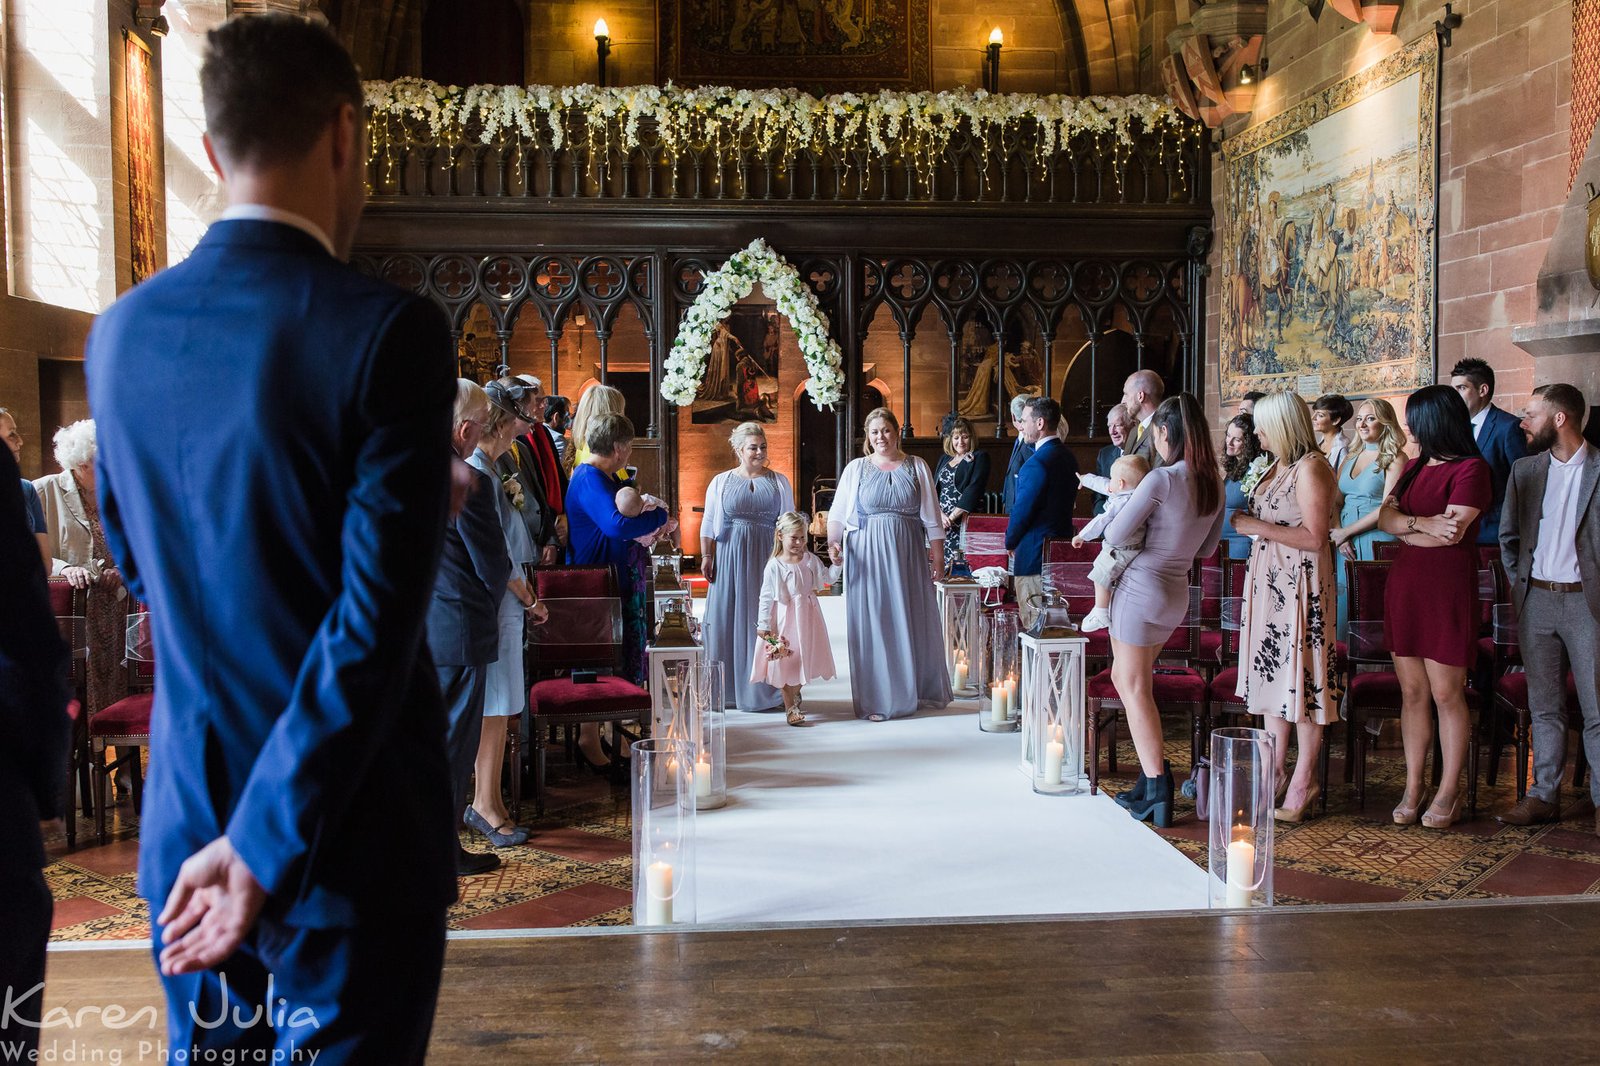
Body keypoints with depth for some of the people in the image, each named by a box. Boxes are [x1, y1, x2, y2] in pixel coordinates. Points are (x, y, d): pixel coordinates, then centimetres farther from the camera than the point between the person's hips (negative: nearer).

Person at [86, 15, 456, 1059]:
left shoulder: (120, 333, 1)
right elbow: (377, 619, -24)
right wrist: (270, 846, -18)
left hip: (186, 824, 6)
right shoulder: (386, 329, -18)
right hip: (348, 834, -6)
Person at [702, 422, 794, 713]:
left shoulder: (779, 482, 9)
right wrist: (706, 555, -2)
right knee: (728, 619, 1)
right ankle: (728, 689, 9)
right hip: (730, 557, 0)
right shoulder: (721, 482, 7)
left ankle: (766, 689, 8)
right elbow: (709, 524, 7)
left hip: (768, 558, 0)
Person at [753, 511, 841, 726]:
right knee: (786, 662, 1)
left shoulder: (810, 559, 2)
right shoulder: (774, 565, -11)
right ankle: (790, 708, 11)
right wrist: (763, 624, -12)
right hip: (785, 619, -4)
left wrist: (836, 563, -10)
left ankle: (795, 694, 37)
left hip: (807, 618, 4)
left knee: (804, 658, 12)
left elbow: (827, 578, 8)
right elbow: (766, 596, -10)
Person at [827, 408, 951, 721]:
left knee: (912, 621, 5)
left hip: (908, 556, 1)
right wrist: (833, 543, -14)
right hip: (866, 556, -1)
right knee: (871, 624, 0)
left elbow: (931, 518, 5)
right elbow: (838, 513, 2)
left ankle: (916, 690, 20)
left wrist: (938, 556, 0)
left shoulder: (917, 467, 7)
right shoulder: (856, 468, 6)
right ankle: (876, 700, 7)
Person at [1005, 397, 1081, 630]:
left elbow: (1023, 510, -17)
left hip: (1034, 553, -9)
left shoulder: (1037, 462, -19)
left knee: (1033, 625, -3)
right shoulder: (1068, 456, 10)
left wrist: (1010, 542, 1)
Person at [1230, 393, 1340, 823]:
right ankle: (1276, 772, 18)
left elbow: (1314, 537, -19)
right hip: (1269, 581, 9)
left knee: (1301, 676, -2)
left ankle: (1304, 781, 7)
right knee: (1272, 672, 10)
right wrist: (1249, 524, 6)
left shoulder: (1311, 468, -13)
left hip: (1301, 584, -9)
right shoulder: (1277, 468, 14)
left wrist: (1258, 527, -16)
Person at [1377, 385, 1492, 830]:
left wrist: (1404, 526, -3)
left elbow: (1449, 534, -16)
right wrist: (1421, 524, -11)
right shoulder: (1414, 467, 16)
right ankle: (1413, 788, 14)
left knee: (1446, 693, -2)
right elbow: (1385, 517, 6)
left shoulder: (1471, 469, -8)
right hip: (1404, 585, 7)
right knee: (1412, 692, 8)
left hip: (1447, 588, -7)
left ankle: (1449, 792, 9)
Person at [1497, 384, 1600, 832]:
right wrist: (1518, 583, 9)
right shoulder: (1524, 469, 9)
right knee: (1544, 705, 10)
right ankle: (1544, 795, 16)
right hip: (1535, 598, 4)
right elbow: (1508, 535, 15)